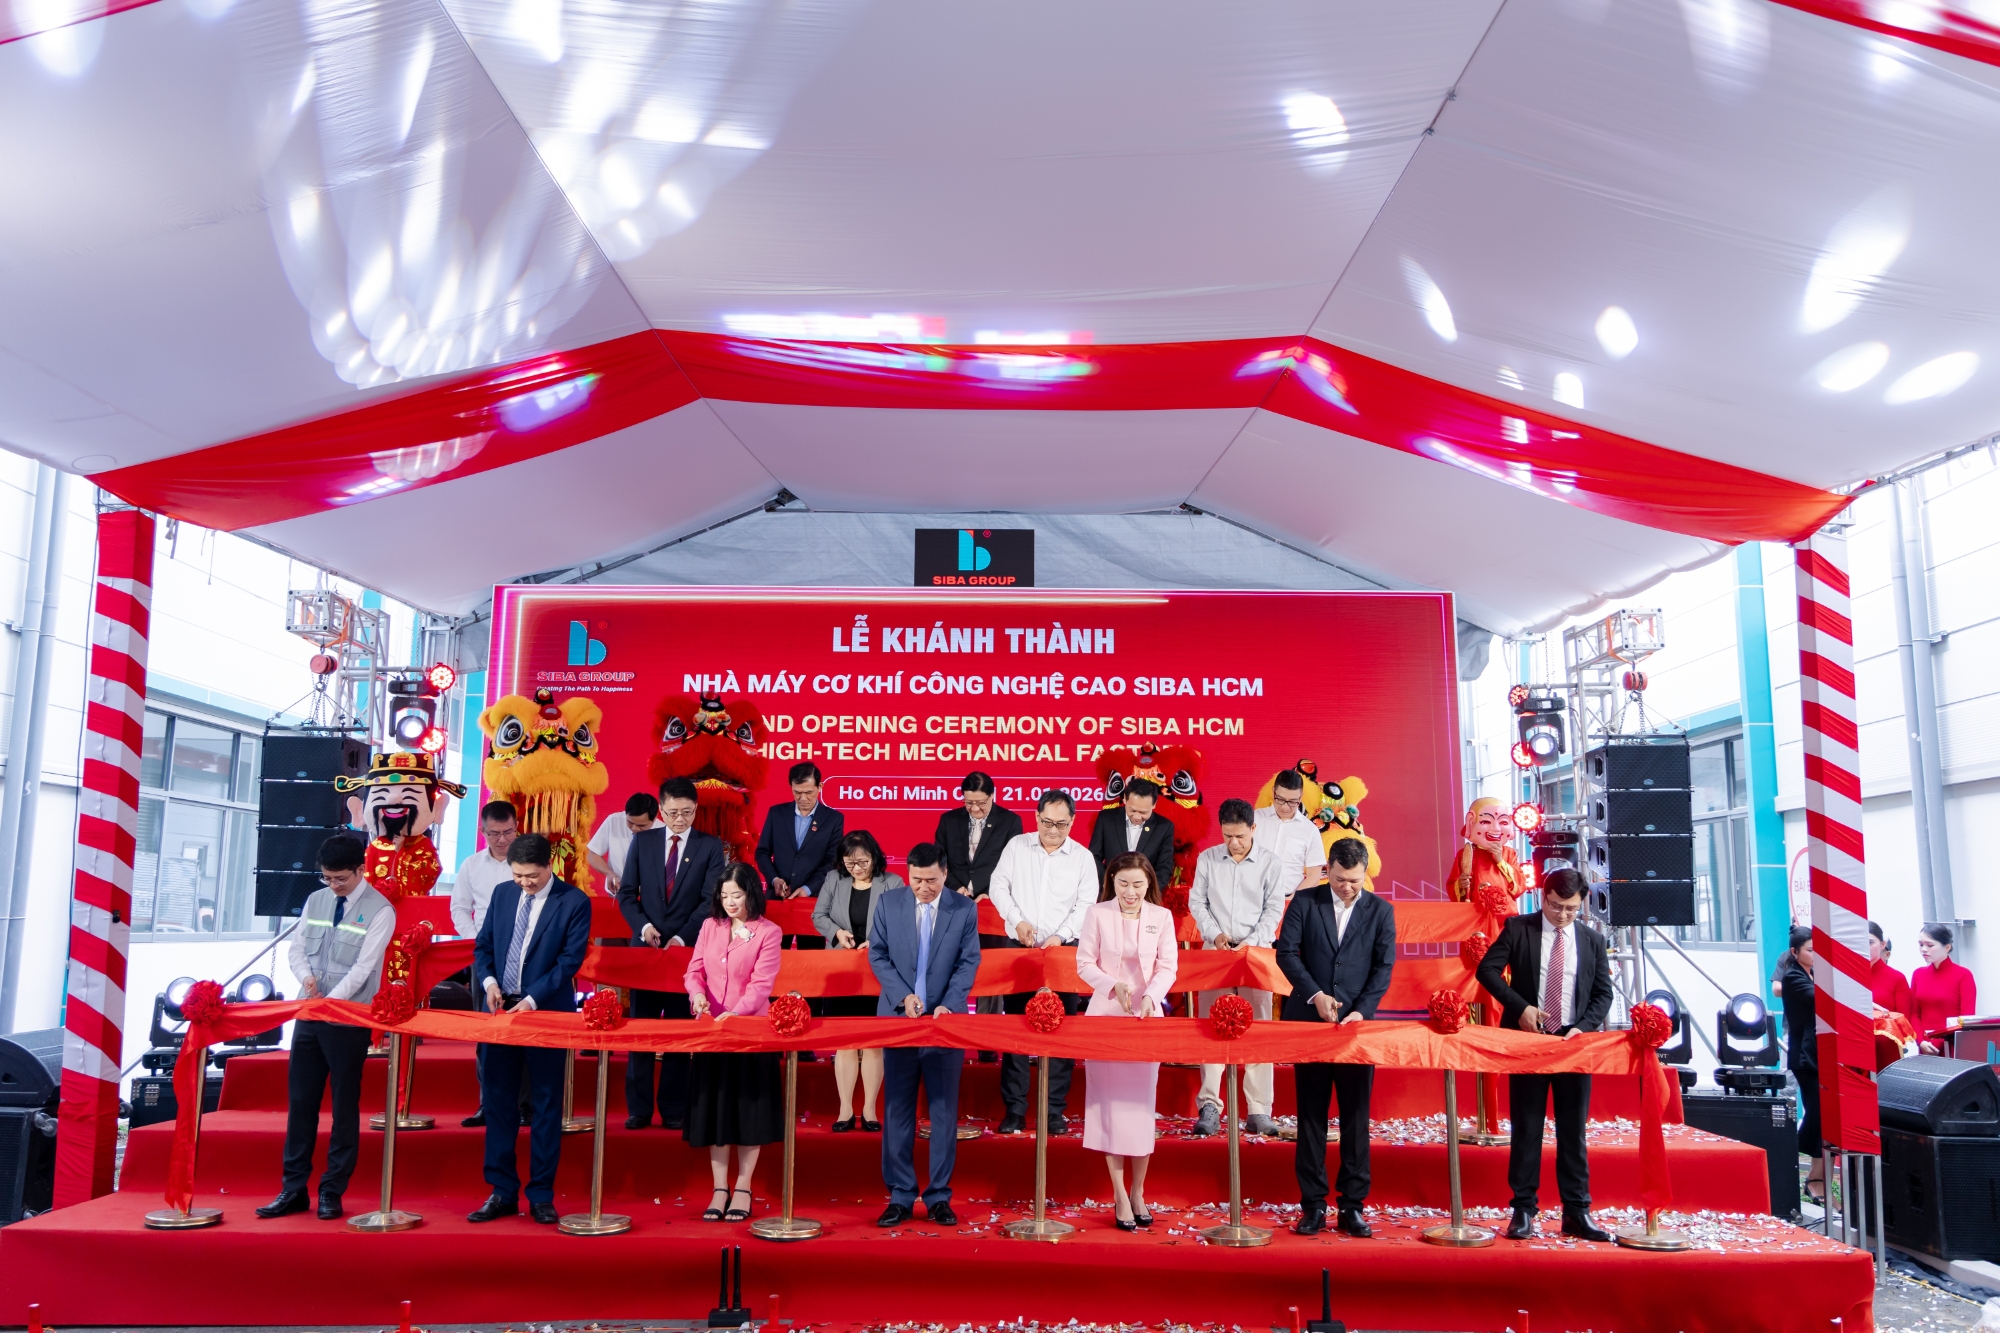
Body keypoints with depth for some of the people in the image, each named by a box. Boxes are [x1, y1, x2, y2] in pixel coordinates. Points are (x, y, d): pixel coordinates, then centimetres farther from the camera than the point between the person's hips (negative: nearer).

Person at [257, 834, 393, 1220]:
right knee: (299, 1101, 9)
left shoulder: (379, 910, -8)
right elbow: (297, 948, 11)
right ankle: (293, 1189, 18)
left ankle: (332, 1192, 12)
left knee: (344, 1106, 3)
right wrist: (306, 977, -9)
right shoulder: (316, 900, 9)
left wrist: (330, 1001, -22)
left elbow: (363, 967, -14)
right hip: (308, 1014, 5)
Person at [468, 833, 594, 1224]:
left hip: (547, 1013, -4)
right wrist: (489, 980, -9)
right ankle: (503, 1192, 18)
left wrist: (532, 1000, -20)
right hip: (501, 1009, 5)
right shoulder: (502, 894, 6)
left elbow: (571, 959, -13)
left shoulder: (574, 902, -9)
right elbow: (483, 944, 10)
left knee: (546, 1105, 4)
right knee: (498, 1101, 8)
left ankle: (541, 1196, 12)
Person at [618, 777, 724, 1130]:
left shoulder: (711, 846, 2)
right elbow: (627, 893, 6)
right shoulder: (642, 841, 7)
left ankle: (674, 1109, 10)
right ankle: (638, 1108, 10)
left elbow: (711, 899, -4)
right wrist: (643, 925, -11)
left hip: (687, 947, -1)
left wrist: (683, 936, -15)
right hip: (646, 945, 2)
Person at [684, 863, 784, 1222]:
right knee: (714, 1105, 6)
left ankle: (743, 1189, 12)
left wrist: (736, 1012, -29)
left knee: (748, 1107, 1)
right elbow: (694, 970, 5)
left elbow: (761, 984, -14)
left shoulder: (768, 932, -6)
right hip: (710, 1028, 4)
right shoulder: (710, 926, 6)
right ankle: (719, 1189, 15)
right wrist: (696, 993, -18)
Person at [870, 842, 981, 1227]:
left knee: (944, 1111, 5)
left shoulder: (964, 909, -1)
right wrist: (903, 996, -11)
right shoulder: (888, 902, 1)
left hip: (945, 1020, -1)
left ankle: (939, 1197, 14)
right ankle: (900, 1197, 14)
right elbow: (877, 954, 2)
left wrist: (948, 1005, -15)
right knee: (898, 1111, 5)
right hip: (898, 1018, 1)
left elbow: (969, 962, -1)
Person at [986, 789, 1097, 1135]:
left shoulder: (1082, 857, 2)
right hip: (1018, 947, 1)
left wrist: (1060, 936, -14)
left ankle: (1055, 1111, 7)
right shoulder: (1017, 846, 4)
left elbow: (1085, 906, -1)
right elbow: (998, 886, 3)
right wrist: (1017, 919, -11)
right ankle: (1014, 1109, 8)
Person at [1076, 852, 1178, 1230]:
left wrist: (1151, 995, -18)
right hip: (1106, 1014, -1)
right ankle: (1120, 1196, 6)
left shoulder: (1161, 917, 2)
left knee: (1142, 1102, 4)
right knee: (1110, 1102, -1)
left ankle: (1138, 1193, 15)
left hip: (1147, 1017, 1)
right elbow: (1084, 963, -2)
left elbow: (1168, 967, 0)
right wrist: (1113, 986, -19)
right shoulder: (1097, 914, -3)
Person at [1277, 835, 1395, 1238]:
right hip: (1309, 1021, 0)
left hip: (1357, 1023, 0)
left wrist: (1362, 1010, -14)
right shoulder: (1305, 901, 2)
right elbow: (1286, 951, -4)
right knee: (1311, 1115, 5)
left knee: (1356, 1117, 4)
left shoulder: (1380, 911, 4)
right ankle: (1313, 1205, 11)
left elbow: (1384, 966, -1)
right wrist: (1315, 994, -16)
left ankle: (1353, 1206, 12)